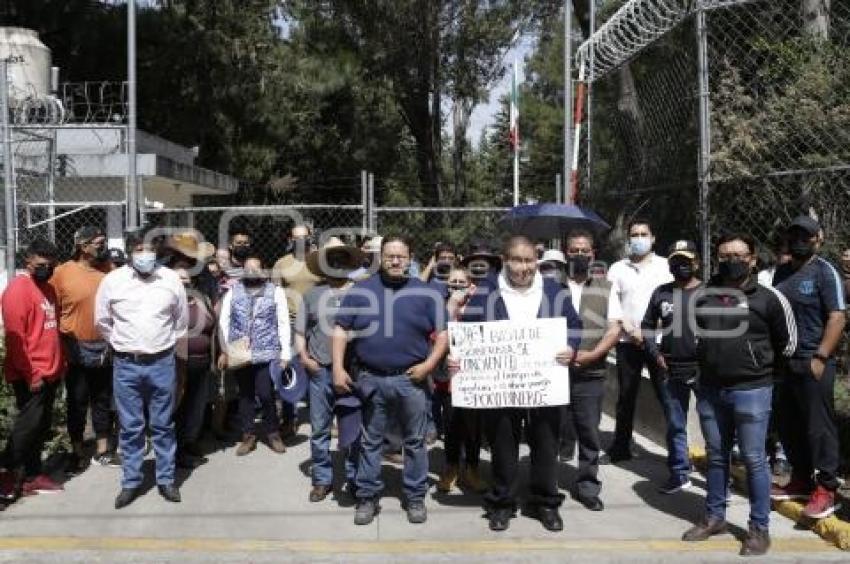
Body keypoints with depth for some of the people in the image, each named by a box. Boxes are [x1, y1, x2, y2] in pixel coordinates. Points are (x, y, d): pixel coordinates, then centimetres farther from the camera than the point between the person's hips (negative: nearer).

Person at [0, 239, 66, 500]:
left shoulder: (48, 288, 15)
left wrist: (59, 365, 15)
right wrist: (30, 373, -18)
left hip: (50, 372, 8)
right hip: (30, 375, -8)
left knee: (42, 426, 12)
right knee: (28, 425, -5)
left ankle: (32, 475, 21)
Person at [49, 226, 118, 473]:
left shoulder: (109, 270, 1)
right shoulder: (62, 272, -10)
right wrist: (61, 345, -8)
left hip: (105, 348, 3)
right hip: (76, 350, -3)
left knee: (103, 401, 13)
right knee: (77, 403, 7)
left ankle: (102, 451, 24)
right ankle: (77, 453, 21)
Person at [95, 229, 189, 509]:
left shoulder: (171, 279, -1)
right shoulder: (112, 280, -3)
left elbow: (182, 319, 11)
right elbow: (102, 321, 9)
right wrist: (122, 346, 10)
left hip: (162, 363, 0)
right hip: (126, 364, 0)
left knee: (163, 425, 10)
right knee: (130, 427, 7)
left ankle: (166, 479, 20)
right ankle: (130, 482, 18)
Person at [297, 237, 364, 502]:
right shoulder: (312, 295, 10)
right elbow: (300, 331, 13)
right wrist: (304, 357, -1)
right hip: (321, 371, 2)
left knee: (354, 429, 4)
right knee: (319, 429, 7)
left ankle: (354, 478, 19)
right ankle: (322, 479, 20)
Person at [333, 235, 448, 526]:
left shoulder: (426, 293, 2)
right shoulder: (360, 291, 3)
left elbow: (442, 333, 3)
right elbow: (341, 330, 4)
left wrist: (429, 364, -9)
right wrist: (338, 369, -4)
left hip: (411, 379, 0)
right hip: (370, 379, 1)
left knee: (415, 441, 8)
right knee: (370, 442, 9)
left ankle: (416, 497, 20)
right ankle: (367, 497, 20)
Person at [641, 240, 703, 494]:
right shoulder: (661, 292, 8)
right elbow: (647, 326, 16)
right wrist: (655, 354, 4)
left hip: (704, 368, -3)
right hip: (671, 370, 3)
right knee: (675, 425, 11)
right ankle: (679, 474, 22)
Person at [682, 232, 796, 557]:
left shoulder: (768, 298, -7)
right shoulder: (703, 296, 4)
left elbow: (788, 342, 3)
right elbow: (694, 333, 19)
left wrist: (759, 365, 10)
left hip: (751, 391, -4)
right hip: (710, 390, 4)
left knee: (754, 460, 2)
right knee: (716, 457, 15)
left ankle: (759, 528, 14)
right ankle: (715, 517, 29)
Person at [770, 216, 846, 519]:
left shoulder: (825, 271, -7)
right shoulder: (782, 272, 13)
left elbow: (837, 317, -13)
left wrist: (820, 358, -18)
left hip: (812, 363, -7)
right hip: (783, 362, 7)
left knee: (819, 427, -1)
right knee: (788, 426, 13)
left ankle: (826, 490, 7)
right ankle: (801, 480, 26)